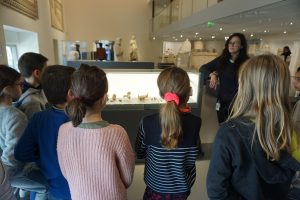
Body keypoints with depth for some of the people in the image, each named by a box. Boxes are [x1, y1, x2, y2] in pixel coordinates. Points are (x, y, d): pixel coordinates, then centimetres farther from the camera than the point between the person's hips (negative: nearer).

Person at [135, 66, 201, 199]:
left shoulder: (148, 123, -24)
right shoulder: (195, 123, -22)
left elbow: (140, 153, -8)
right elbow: (193, 157, -7)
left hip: (156, 187, -1)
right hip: (182, 187, 2)